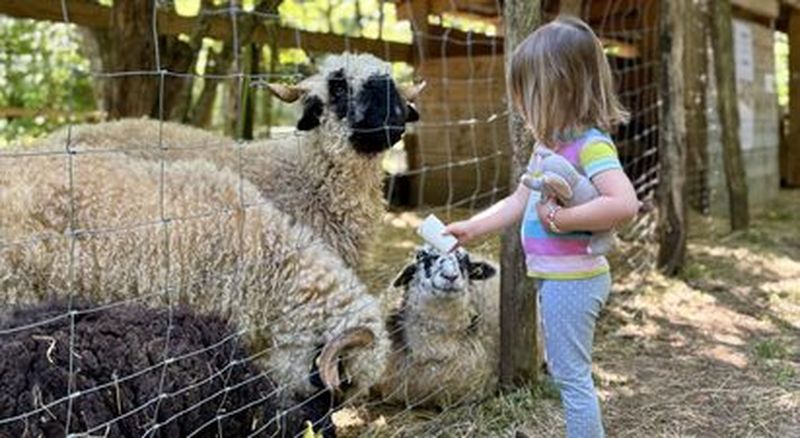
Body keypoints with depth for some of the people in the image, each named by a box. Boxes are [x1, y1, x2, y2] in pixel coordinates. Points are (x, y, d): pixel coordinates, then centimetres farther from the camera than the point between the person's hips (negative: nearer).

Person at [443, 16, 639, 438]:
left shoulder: (591, 144, -19)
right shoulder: (550, 143, 9)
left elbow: (625, 204, -34)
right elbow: (517, 201, 16)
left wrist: (560, 217, -27)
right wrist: (470, 228, 14)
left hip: (572, 279, -10)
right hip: (554, 276, 10)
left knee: (572, 376, 0)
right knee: (564, 372, 22)